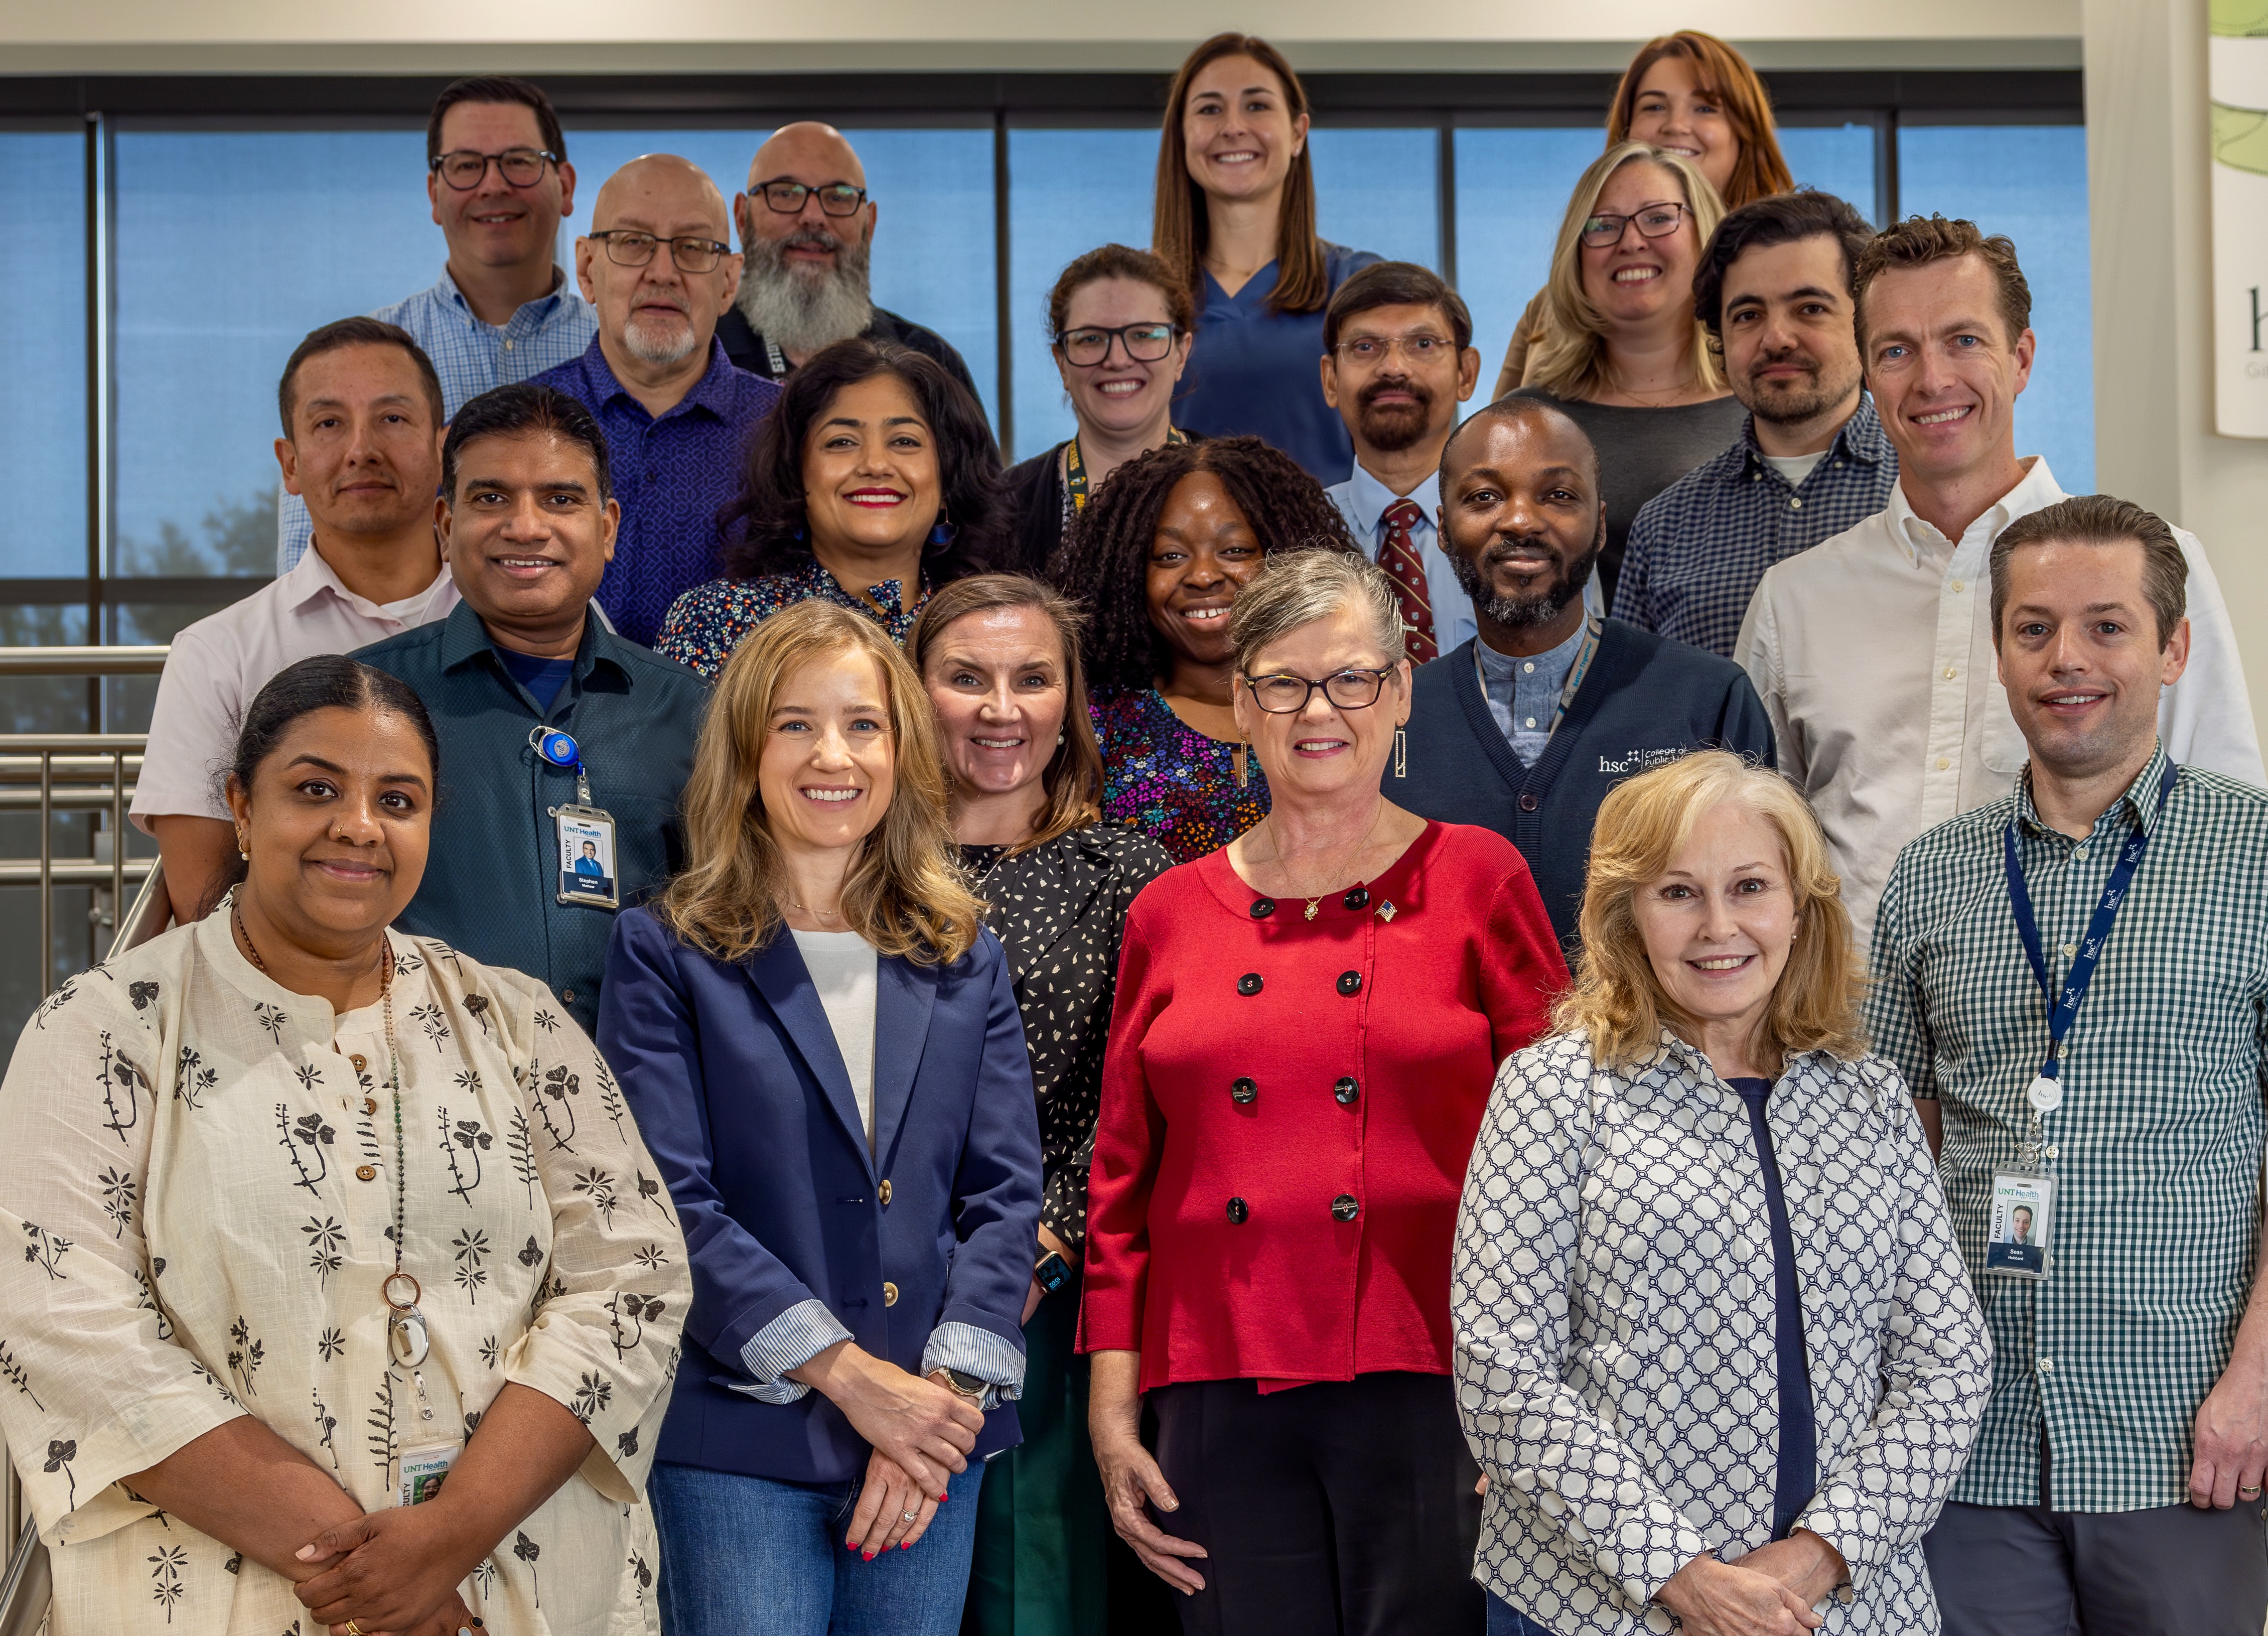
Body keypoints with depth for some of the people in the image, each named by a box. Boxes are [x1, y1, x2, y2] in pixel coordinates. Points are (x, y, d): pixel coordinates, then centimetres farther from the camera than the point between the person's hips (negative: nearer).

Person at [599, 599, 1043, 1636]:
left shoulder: (964, 962, 13)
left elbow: (1003, 1191, 6)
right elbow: (671, 1200, -8)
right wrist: (848, 1374, -14)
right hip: (741, 1442, -3)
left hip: (934, 1435, 3)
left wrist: (945, 1390, -8)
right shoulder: (666, 953, 2)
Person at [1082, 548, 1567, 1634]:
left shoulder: (1478, 882, 4)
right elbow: (1122, 1181, 14)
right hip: (1218, 1401, 2)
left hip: (1426, 1386, -2)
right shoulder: (1170, 914, 11)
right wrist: (1112, 1405, 7)